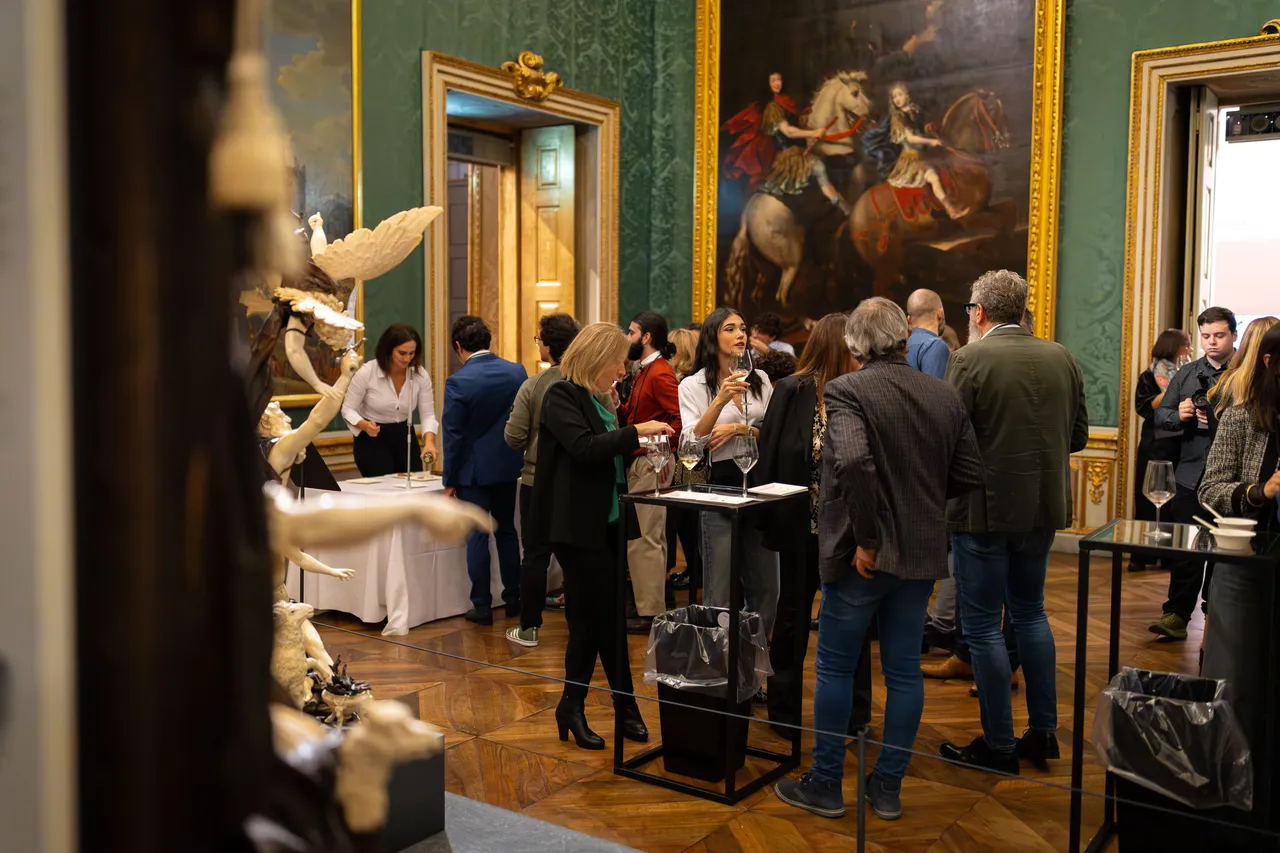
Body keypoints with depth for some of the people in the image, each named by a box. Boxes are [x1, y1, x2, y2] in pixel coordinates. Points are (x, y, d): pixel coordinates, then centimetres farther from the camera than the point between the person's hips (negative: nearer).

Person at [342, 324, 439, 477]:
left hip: (404, 436, 3)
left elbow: (428, 414, -9)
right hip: (372, 438, -3)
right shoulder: (367, 372, -17)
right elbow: (348, 409, -10)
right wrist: (365, 425, -31)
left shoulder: (421, 375, -10)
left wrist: (429, 442, -28)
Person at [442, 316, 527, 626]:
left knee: (477, 536, 4)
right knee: (507, 530, 16)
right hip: (509, 466, 5)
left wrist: (450, 480, -4)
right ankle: (513, 597, 23)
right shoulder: (517, 372, -2)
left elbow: (453, 435, -12)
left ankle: (482, 606, 9)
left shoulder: (458, 382, -15)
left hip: (474, 470, -4)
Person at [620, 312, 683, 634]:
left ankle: (649, 613, 2)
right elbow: (631, 417, 16)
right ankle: (652, 606, 24)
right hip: (638, 462, 10)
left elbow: (680, 417, -23)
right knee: (650, 538, 15)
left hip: (651, 463, -10)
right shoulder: (644, 372, 17)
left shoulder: (660, 373, -14)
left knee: (644, 539, -5)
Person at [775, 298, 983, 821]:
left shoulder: (846, 391, -14)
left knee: (835, 668, 9)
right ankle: (888, 787, 23)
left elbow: (853, 460, -30)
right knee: (904, 670, 13)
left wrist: (865, 538, -21)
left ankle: (826, 785, 19)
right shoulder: (946, 396, 3)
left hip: (863, 556, -5)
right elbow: (969, 476, 4)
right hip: (922, 552, 5)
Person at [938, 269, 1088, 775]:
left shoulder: (970, 359, -15)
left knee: (982, 627, 5)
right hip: (1043, 506, 6)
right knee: (1030, 613, 21)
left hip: (986, 509, -6)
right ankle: (1043, 733, 27)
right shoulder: (1061, 358, 2)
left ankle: (999, 745, 12)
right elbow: (1078, 435, 7)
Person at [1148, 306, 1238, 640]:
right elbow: (1160, 415, 12)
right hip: (1192, 474, 3)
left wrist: (1217, 420, -21)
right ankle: (1177, 615, 6)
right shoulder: (1186, 375, 11)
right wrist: (1179, 414, -8)